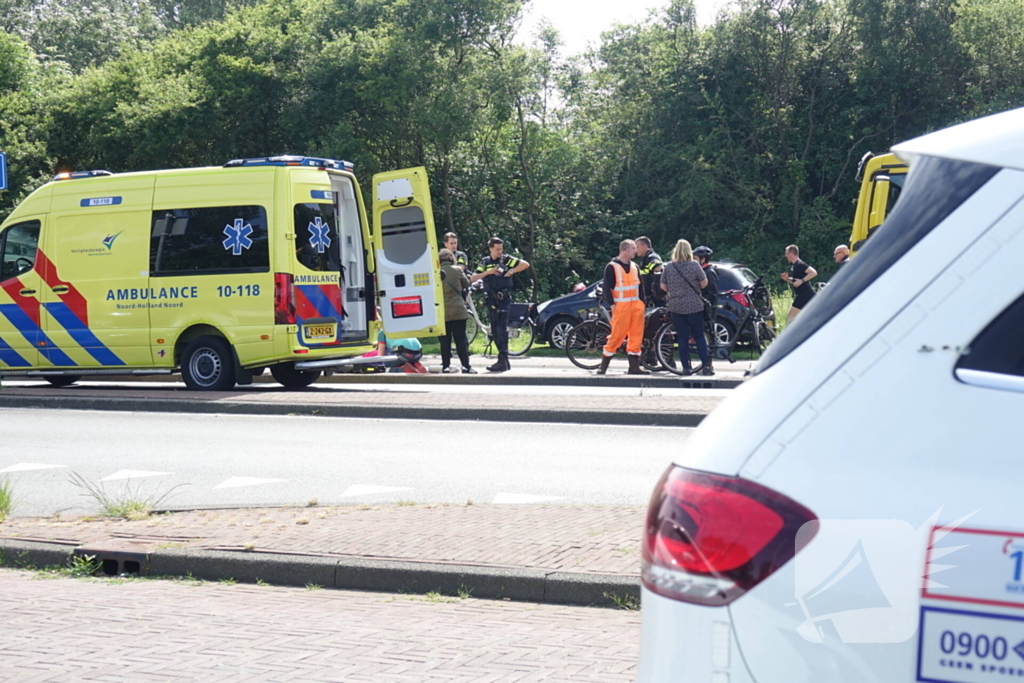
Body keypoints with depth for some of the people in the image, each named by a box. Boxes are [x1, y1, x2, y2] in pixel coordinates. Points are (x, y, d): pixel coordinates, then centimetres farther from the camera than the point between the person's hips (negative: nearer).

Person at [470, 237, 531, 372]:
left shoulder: (506, 259, 0)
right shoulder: (485, 262, 13)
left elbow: (525, 264, -6)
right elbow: (473, 278, 5)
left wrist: (511, 271, -13)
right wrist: (488, 272, -7)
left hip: (503, 299, -6)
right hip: (491, 299, 6)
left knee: (502, 329, -12)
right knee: (495, 330, 7)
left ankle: (502, 361, -15)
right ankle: (504, 360, 13)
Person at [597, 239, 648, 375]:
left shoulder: (635, 267, 17)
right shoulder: (612, 267, -3)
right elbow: (607, 287, -6)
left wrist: (643, 302, 10)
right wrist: (611, 304, -13)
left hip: (636, 305, 6)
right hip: (621, 306, -6)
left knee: (636, 336, 2)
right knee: (617, 335, -8)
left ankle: (634, 366, 6)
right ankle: (603, 366, 1)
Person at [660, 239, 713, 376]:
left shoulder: (668, 267, -1)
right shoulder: (694, 265, -8)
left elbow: (663, 286, 5)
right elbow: (704, 284, -4)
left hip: (675, 307, 2)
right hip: (694, 306, -2)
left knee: (682, 338, 6)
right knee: (699, 336, 6)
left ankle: (686, 367, 4)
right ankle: (706, 366, 0)